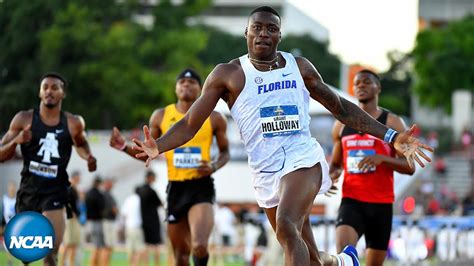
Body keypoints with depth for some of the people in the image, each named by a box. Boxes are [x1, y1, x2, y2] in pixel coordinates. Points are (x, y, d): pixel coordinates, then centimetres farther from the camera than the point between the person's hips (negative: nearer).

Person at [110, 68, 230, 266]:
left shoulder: (213, 118, 2)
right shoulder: (161, 117, 6)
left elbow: (225, 151, 12)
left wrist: (214, 166, -9)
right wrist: (124, 147, -3)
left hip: (201, 187, -3)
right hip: (175, 188, 3)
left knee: (199, 246, -25)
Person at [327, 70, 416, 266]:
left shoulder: (393, 123, 1)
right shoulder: (341, 125, 10)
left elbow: (410, 167, -3)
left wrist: (382, 158, -20)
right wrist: (331, 176, -3)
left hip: (381, 203, -1)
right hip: (351, 201, 1)